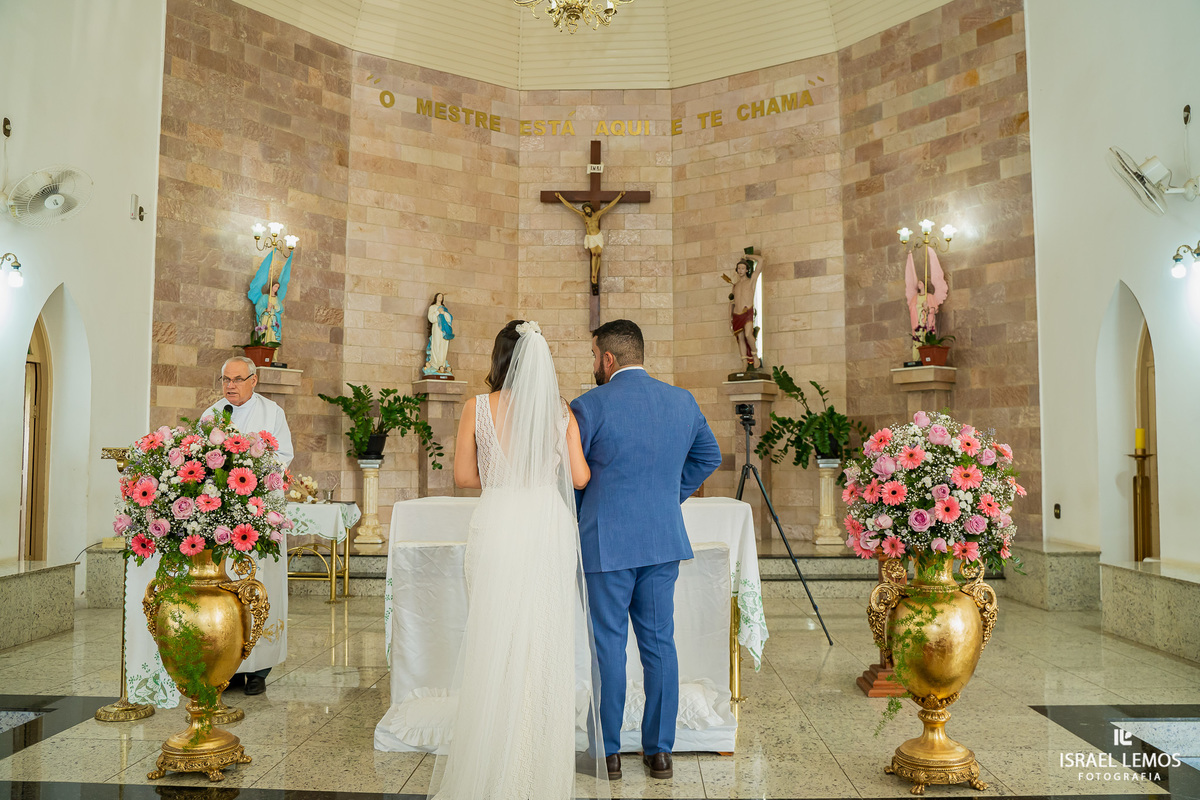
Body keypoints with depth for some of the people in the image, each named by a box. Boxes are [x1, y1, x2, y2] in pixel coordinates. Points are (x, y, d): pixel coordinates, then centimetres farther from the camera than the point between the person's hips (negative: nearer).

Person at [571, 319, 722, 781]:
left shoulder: (589, 407, -11)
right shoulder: (682, 401, 5)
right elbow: (709, 456, 18)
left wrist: (579, 514, 15)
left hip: (607, 542, -4)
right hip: (664, 541, 5)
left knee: (609, 646, 6)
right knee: (660, 643, 12)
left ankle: (608, 752, 16)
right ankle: (660, 751, 20)